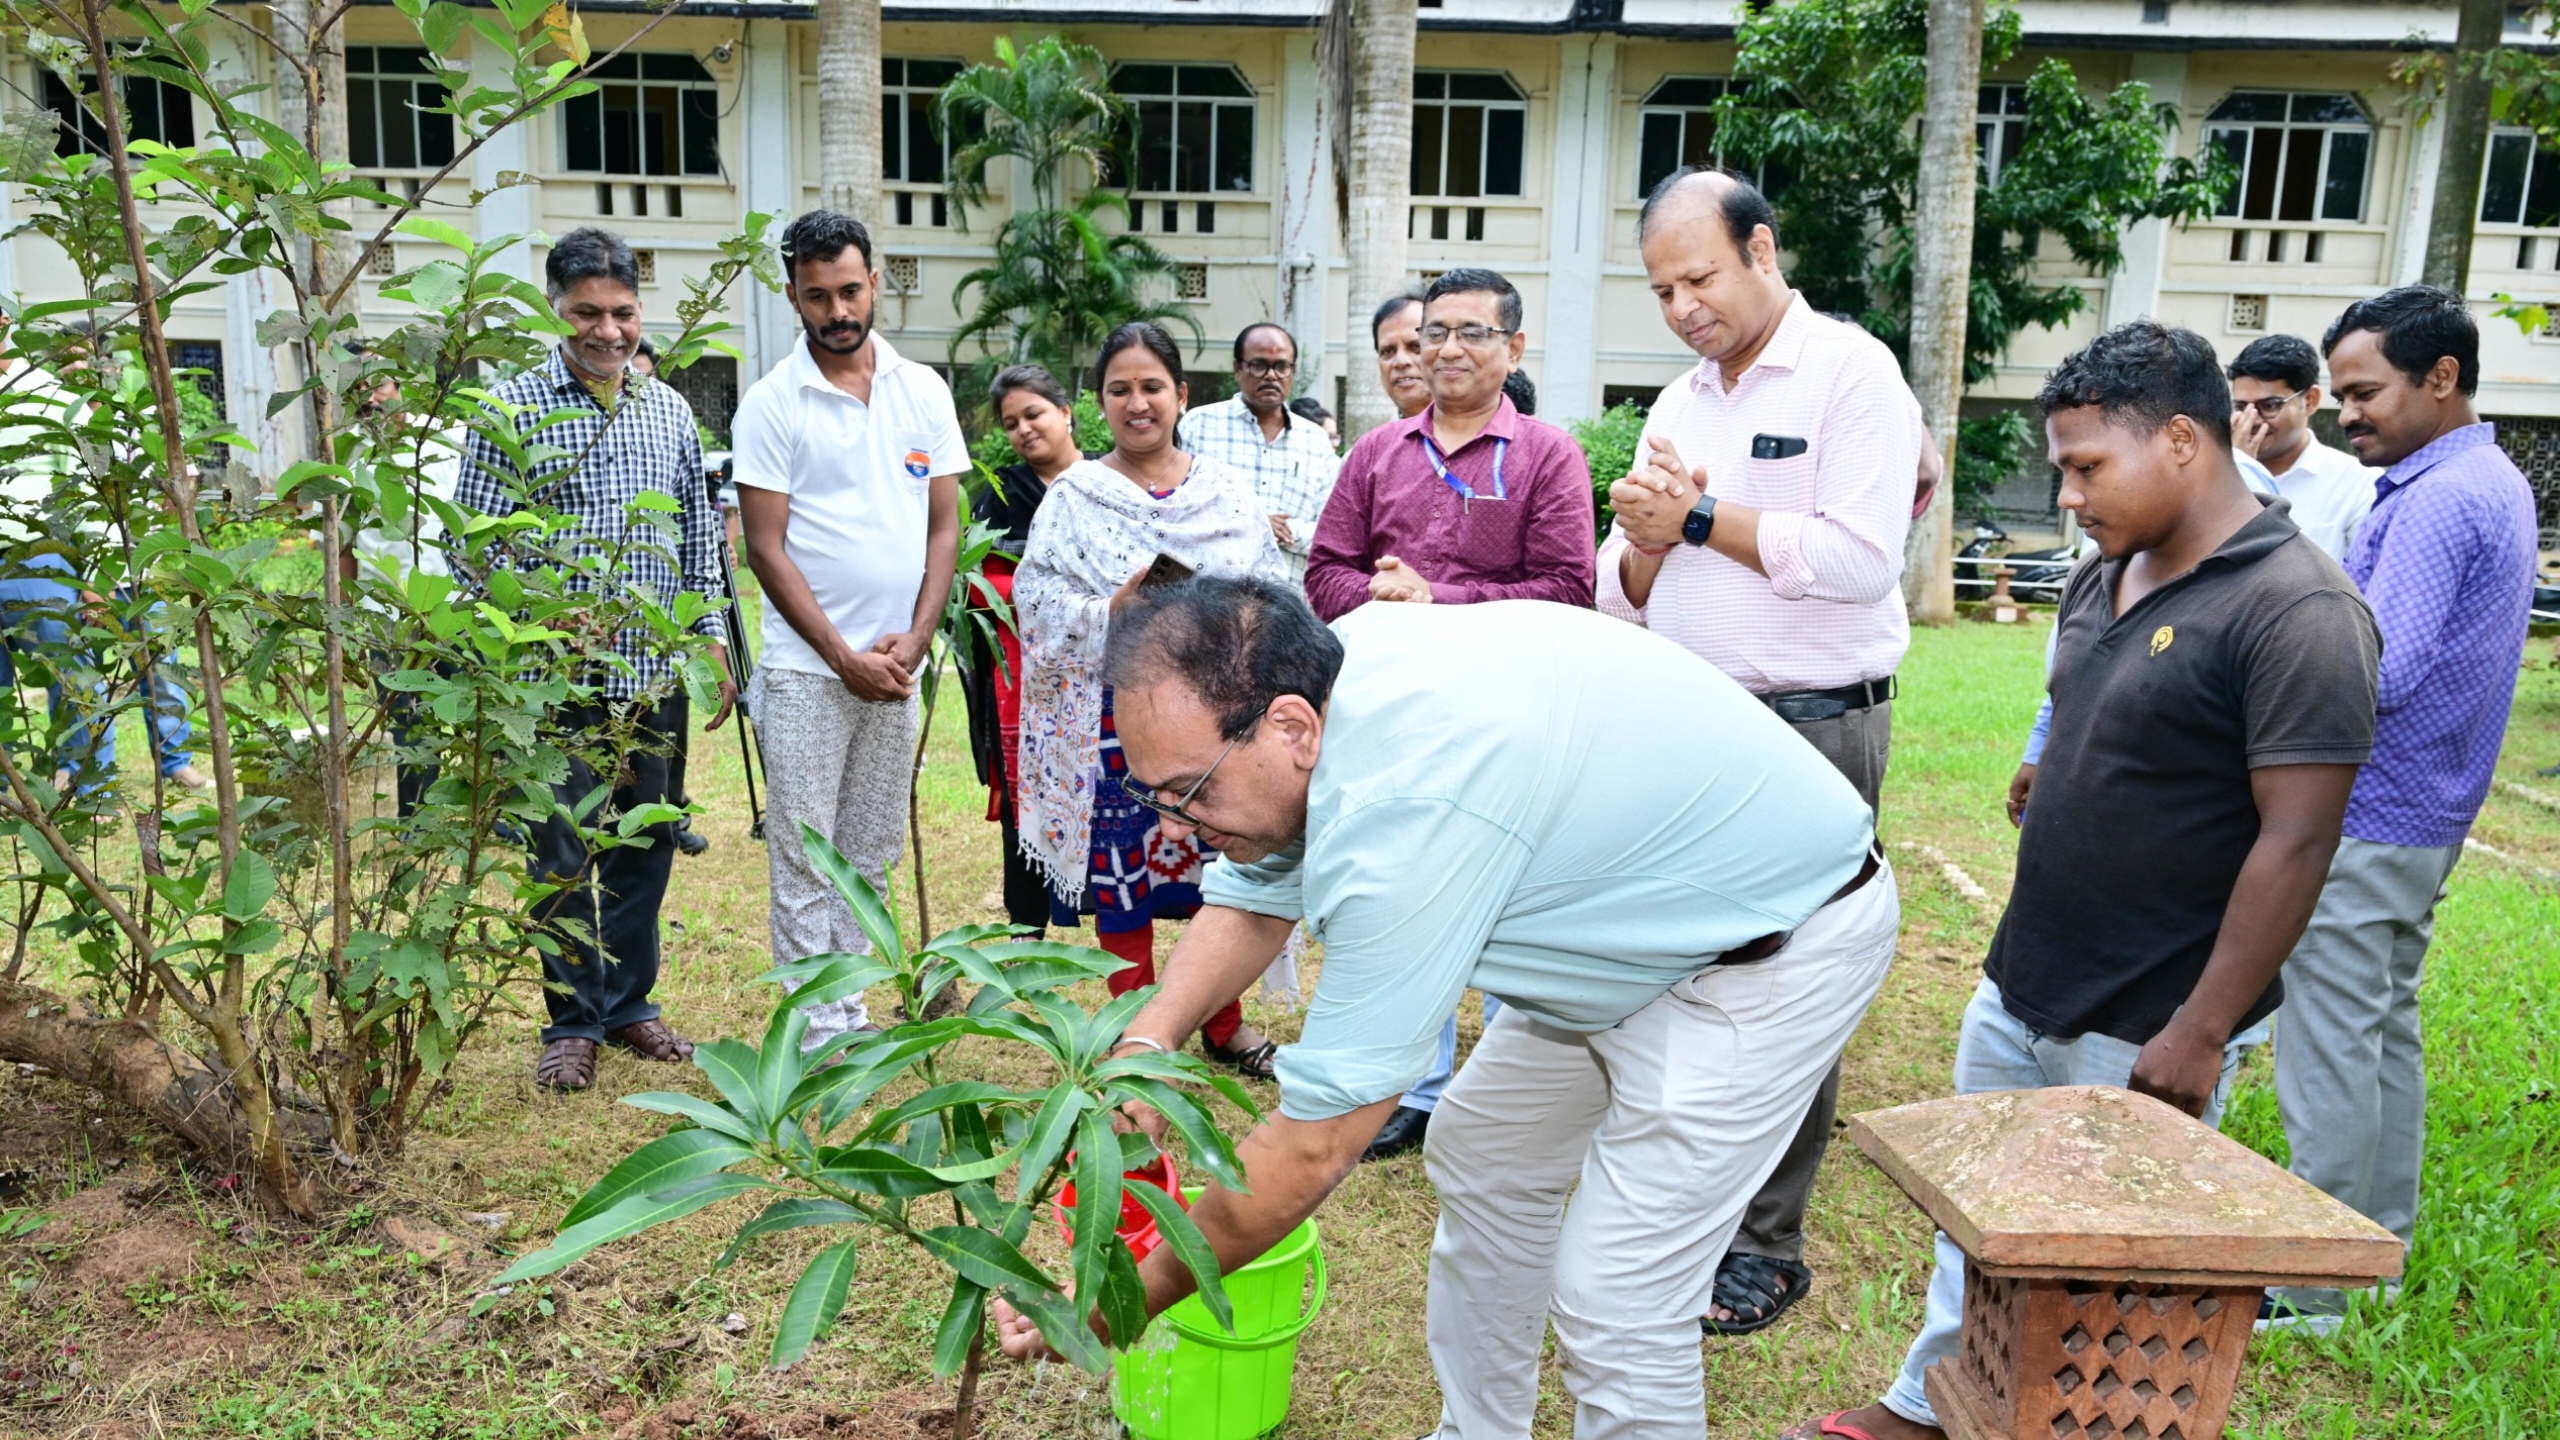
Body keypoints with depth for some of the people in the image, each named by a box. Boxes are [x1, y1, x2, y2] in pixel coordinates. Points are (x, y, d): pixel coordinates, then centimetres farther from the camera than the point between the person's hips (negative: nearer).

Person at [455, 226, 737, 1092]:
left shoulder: (670, 410, 10)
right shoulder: (514, 410, -4)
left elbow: (698, 535, 16)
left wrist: (713, 639, 10)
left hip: (657, 675, 4)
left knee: (645, 847, 12)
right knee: (566, 857, 3)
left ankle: (629, 1002, 28)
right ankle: (573, 1021, 18)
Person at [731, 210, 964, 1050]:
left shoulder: (923, 391, 7)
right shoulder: (770, 405, -3)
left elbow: (944, 526, 7)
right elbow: (766, 549, -6)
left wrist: (913, 642, -5)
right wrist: (845, 656, -11)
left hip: (897, 665, 4)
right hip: (807, 667, -4)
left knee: (873, 855, 11)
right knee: (805, 861, 0)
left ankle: (847, 1007, 23)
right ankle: (820, 1030, 9)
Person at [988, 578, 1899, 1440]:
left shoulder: (1407, 810, -38)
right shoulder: (1322, 675, -12)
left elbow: (1311, 1150, -31)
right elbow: (1251, 904, 4)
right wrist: (1141, 1046, -14)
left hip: (1779, 942, -9)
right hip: (1639, 913, 9)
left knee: (1617, 1306, -10)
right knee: (1482, 1166, 17)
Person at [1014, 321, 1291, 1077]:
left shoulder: (1226, 488, 8)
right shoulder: (1074, 495, 1)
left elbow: (1275, 586, 7)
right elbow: (1034, 596, -6)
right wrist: (1113, 611, -20)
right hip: (1117, 715, -2)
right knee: (1121, 871, 3)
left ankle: (1223, 1024, 28)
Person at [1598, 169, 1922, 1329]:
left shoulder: (1852, 373, -5)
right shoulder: (1678, 404, 15)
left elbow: (1861, 559, -19)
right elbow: (1623, 600, 14)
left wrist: (1699, 517, -12)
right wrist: (1644, 540, -8)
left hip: (1811, 726, -6)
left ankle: (1764, 1249, 15)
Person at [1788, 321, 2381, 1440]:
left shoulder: (2298, 610, -19)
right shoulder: (2103, 577, 6)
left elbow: (2297, 840, -21)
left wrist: (2201, 1033, -20)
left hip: (2143, 1032, -8)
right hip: (2019, 988, 8)